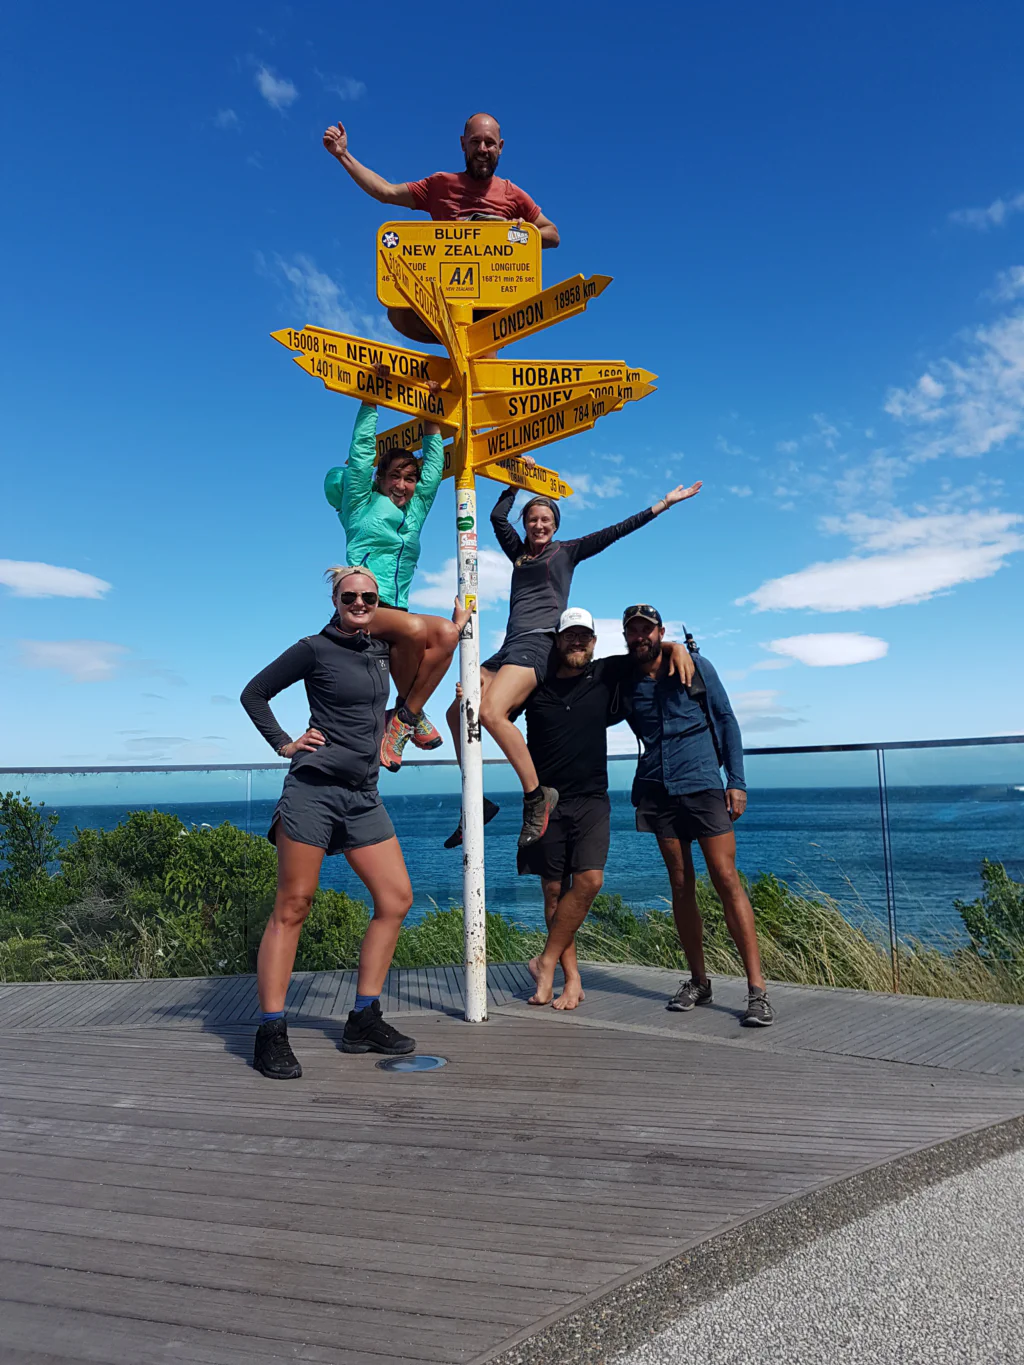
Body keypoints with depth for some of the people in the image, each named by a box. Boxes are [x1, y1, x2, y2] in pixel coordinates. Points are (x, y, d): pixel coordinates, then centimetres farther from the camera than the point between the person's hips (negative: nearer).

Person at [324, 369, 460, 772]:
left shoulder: (417, 510, 23)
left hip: (397, 610, 5)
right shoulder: (361, 505, 11)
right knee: (414, 629, -35)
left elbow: (434, 464, 25)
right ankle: (412, 711, -11)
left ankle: (404, 717, -21)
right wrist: (373, 397, 7)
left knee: (447, 632, -26)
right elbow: (361, 450, 5)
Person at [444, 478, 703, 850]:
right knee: (457, 713, -6)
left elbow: (616, 531, 11)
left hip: (540, 641, -7)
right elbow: (498, 516, 26)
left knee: (491, 712, -29)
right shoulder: (519, 553, 26)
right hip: (511, 645, 7)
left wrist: (663, 504, 9)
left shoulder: (567, 551, 13)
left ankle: (537, 797, -18)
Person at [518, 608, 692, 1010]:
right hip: (546, 800, 0)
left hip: (591, 800, 0)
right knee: (554, 890, 2)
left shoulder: (606, 674, 4)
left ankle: (546, 961, 1)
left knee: (589, 880, -15)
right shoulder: (536, 682, 2)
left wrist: (676, 648, -4)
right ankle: (572, 979, 13)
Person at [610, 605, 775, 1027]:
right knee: (681, 886, 7)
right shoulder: (626, 684, 9)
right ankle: (698, 981, 19)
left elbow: (726, 721, 4)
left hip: (701, 784, -3)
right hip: (657, 790, 3)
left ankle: (757, 990, -6)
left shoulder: (695, 667, 2)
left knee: (726, 879, -9)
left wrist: (737, 781, -3)